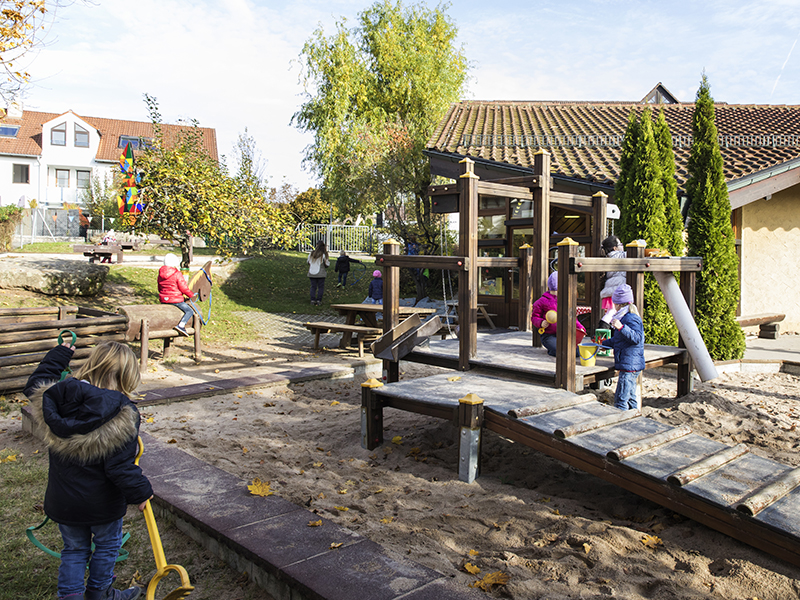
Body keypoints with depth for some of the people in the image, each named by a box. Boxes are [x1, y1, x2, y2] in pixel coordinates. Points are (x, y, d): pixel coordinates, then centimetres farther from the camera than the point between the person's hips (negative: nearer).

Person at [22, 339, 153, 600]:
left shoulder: (53, 398, -12)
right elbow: (120, 467, -26)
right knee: (107, 545, 22)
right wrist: (140, 492, -10)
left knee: (74, 549, 23)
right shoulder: (123, 414, -27)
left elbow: (35, 383, 14)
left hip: (62, 501, 4)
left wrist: (59, 354, 22)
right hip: (103, 503, -3)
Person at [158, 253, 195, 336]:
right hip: (176, 300, -8)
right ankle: (181, 325, -26)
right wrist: (191, 295, 6)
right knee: (190, 311, -4)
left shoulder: (160, 274, 10)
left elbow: (159, 288, 19)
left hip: (163, 300, 8)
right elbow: (184, 288, -11)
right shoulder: (177, 274, -11)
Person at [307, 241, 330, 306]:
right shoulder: (323, 255, -9)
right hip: (321, 274, -3)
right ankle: (318, 300, 1)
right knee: (321, 287, 6)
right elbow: (327, 265, -4)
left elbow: (309, 263, 12)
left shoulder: (311, 254, 3)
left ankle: (313, 300, 6)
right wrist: (328, 261, 15)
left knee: (313, 287, 11)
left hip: (312, 274, 3)